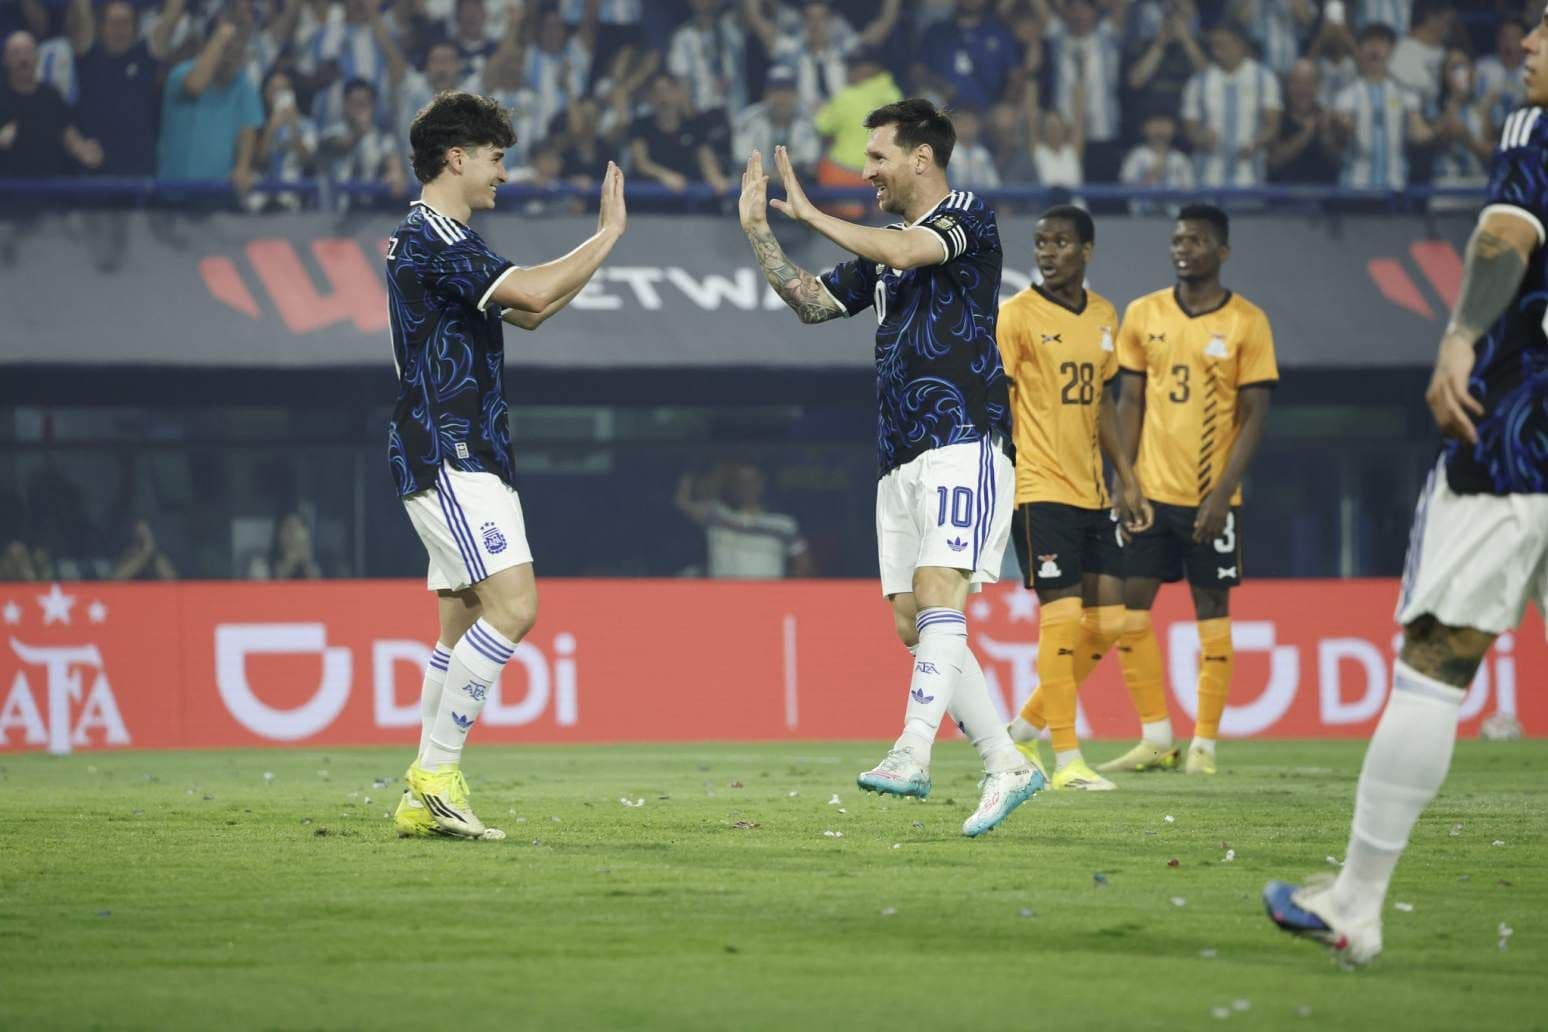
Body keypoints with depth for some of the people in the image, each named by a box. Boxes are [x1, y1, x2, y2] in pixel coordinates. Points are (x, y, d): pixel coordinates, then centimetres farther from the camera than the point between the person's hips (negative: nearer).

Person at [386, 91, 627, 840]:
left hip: (465, 460, 11)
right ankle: (435, 776, -17)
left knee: (465, 621, 9)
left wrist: (601, 239, 19)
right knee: (511, 605, -18)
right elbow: (531, 293, -25)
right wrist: (608, 234, -13)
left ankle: (425, 799, 8)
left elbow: (529, 311, 27)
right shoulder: (428, 240, -14)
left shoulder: (442, 242, 20)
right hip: (447, 458, -11)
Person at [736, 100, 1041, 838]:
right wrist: (756, 230, 15)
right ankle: (1006, 765, 6)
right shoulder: (883, 250, 22)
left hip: (963, 444, -9)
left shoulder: (969, 222, -3)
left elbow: (907, 252, -21)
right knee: (912, 624, 2)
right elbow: (812, 303, 24)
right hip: (900, 459, 9)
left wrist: (810, 214, -12)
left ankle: (912, 756, -32)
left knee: (937, 594, -21)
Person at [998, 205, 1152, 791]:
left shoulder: (1104, 317, 12)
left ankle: (1025, 727, 19)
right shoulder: (1017, 315, -8)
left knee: (1107, 621, 4)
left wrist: (1128, 480, 17)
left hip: (1092, 493, 7)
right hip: (1040, 491, -7)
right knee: (1062, 614, -11)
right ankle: (1067, 760, -5)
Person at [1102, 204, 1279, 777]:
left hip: (1212, 498, -3)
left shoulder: (1247, 322, -4)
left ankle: (1204, 744, 8)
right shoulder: (1143, 315, 5)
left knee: (1212, 612, 2)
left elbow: (1254, 416, -5)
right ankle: (1156, 737, 9)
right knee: (1128, 609, -1)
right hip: (1150, 491, 3)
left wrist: (1221, 494, -13)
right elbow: (1130, 402, 9)